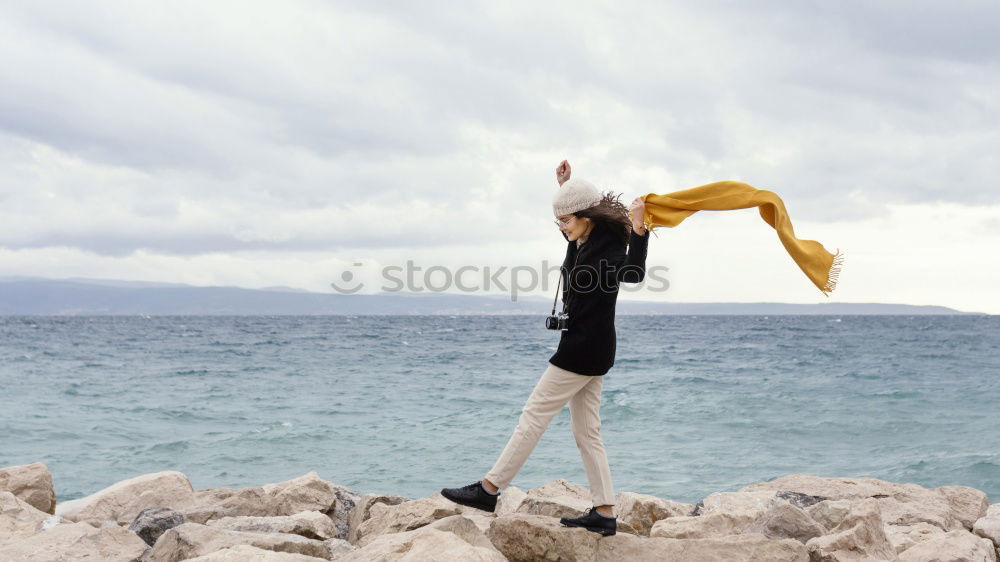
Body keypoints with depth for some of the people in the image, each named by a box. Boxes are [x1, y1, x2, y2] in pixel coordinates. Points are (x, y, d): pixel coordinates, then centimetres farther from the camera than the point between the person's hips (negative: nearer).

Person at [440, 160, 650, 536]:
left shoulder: (608, 244, -14)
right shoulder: (582, 241, 12)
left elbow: (633, 273, -26)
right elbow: (571, 220, 32)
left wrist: (638, 230, -34)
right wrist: (564, 186, 23)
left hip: (584, 349, -10)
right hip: (589, 348, 10)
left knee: (534, 414, -4)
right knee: (587, 432, 9)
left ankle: (489, 489, 3)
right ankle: (604, 513, 11)